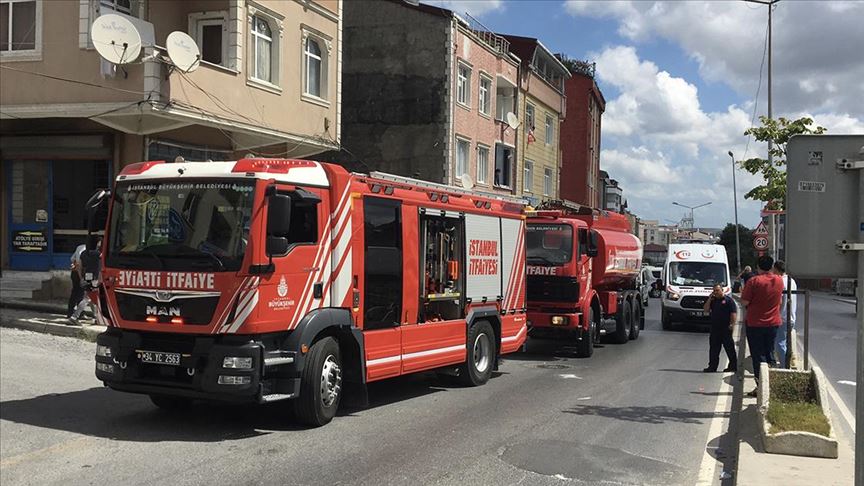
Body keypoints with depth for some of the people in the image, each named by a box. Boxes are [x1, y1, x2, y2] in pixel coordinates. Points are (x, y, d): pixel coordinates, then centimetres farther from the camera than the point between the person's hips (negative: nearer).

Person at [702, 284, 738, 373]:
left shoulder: (728, 300, -5)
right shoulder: (713, 300, 14)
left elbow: (734, 313, -9)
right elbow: (706, 309, 7)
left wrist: (732, 324, -17)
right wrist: (709, 299, -1)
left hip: (726, 329, -6)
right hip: (715, 329, 6)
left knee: (730, 348, 1)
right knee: (714, 349, 9)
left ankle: (733, 366, 7)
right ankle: (712, 366, 15)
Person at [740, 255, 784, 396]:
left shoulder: (753, 281, -16)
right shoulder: (779, 281, 1)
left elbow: (744, 302, -16)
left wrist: (742, 293, 2)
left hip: (755, 324, -4)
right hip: (773, 323, 5)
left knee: (758, 356, 2)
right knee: (770, 354, 16)